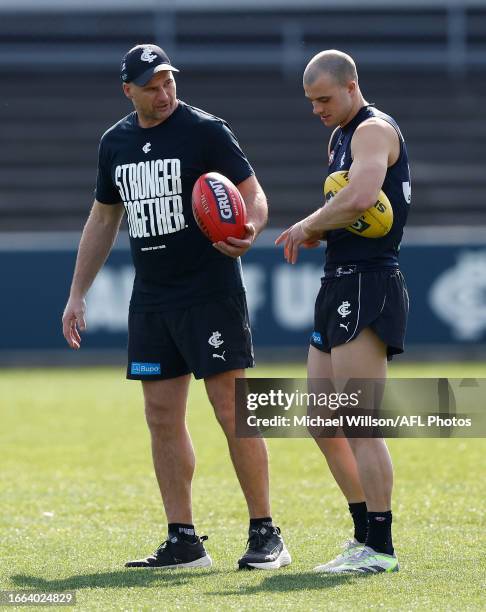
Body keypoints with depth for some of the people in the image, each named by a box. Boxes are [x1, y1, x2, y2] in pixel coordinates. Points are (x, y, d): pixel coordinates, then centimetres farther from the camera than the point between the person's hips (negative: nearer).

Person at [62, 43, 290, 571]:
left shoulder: (205, 130, -6)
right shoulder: (115, 143, 11)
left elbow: (253, 193, -9)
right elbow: (103, 219, 22)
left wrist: (248, 231, -32)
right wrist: (77, 295, 19)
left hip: (210, 295, -6)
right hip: (151, 301, 6)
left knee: (232, 412, -8)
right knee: (162, 417, 4)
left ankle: (265, 535, -1)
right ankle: (183, 543, 9)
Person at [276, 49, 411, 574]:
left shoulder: (374, 130, -11)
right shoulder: (340, 137, 20)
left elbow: (360, 198, -29)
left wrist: (308, 225, -13)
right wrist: (315, 232, 4)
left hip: (368, 285, -10)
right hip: (341, 286, 10)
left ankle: (379, 549, -7)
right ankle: (366, 536, 19)